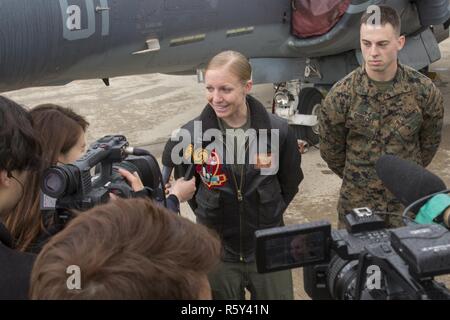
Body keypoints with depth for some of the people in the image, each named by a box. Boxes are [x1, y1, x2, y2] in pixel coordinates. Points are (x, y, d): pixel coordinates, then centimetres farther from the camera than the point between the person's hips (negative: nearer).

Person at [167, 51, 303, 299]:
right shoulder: (190, 135, -13)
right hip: (216, 253, 0)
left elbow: (290, 182, 5)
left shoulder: (278, 131, -12)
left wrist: (268, 215, 7)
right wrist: (211, 217, 5)